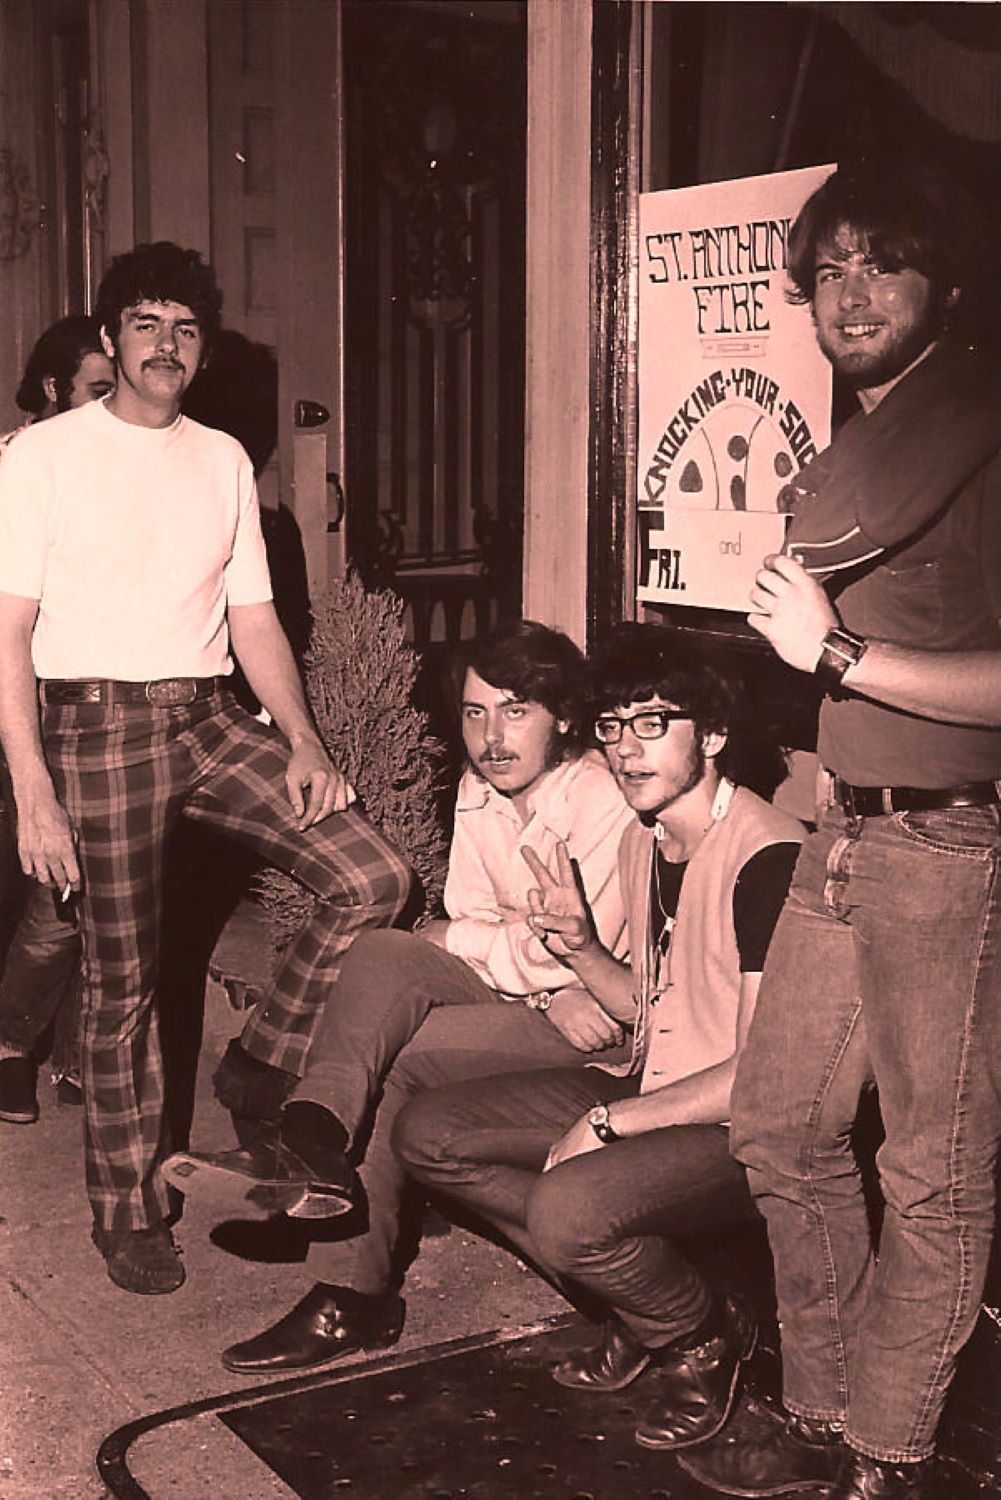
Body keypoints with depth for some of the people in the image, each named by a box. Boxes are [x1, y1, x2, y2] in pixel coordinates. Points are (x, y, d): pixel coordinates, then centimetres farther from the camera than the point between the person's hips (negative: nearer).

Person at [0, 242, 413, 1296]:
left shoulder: (223, 460, 14)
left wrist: (302, 740, 1)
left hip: (212, 718, 5)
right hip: (97, 726, -4)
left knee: (374, 879, -9)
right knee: (121, 980, 1)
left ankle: (260, 1071, 11)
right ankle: (127, 1215, 19)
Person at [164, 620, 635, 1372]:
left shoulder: (605, 801, -19)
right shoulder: (479, 791, 5)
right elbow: (471, 921, 3)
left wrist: (450, 941, -8)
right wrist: (551, 991, -18)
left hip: (603, 1022, -6)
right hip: (518, 995, 7)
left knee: (392, 1058, -25)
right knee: (381, 954, -22)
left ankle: (351, 1294, -18)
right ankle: (312, 1149, -29)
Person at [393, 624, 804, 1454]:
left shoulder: (767, 857, -21)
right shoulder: (644, 840, 7)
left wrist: (607, 1122, -17)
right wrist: (580, 947, -3)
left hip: (747, 1130, -9)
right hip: (650, 1091, 9)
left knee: (566, 1208, -34)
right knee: (428, 1132, -1)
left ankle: (704, 1333, 0)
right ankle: (640, 1301, 6)